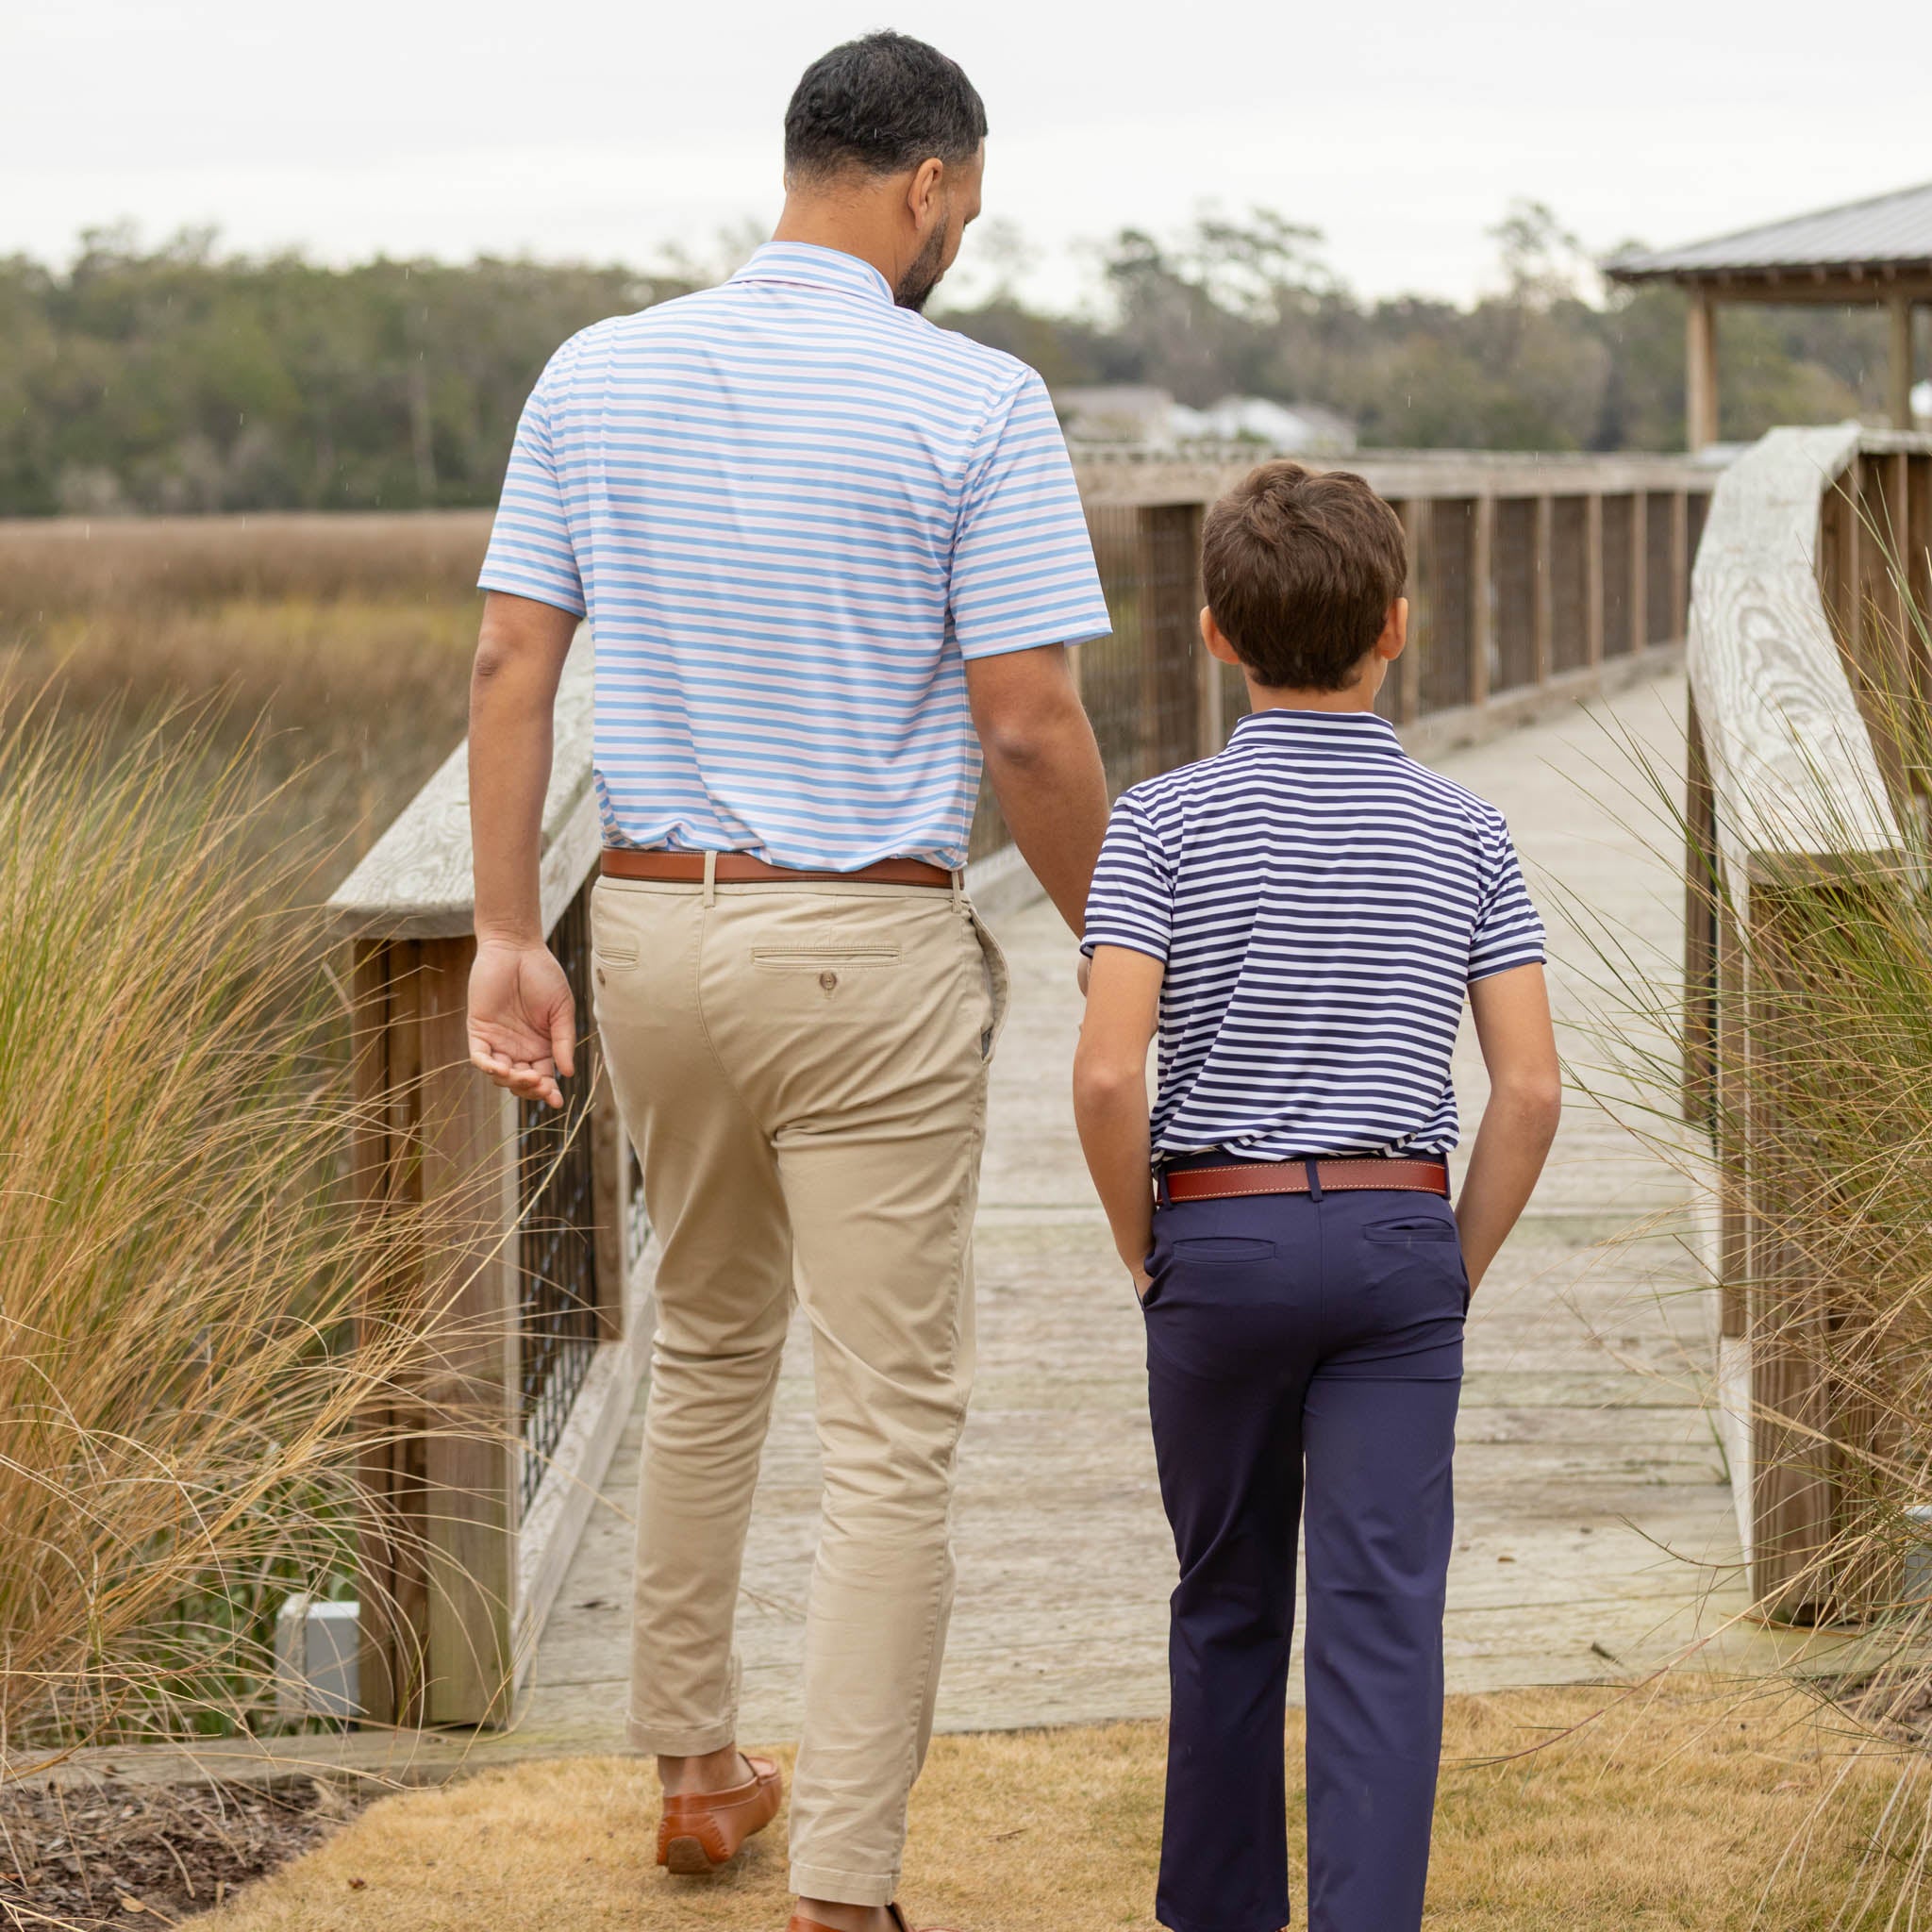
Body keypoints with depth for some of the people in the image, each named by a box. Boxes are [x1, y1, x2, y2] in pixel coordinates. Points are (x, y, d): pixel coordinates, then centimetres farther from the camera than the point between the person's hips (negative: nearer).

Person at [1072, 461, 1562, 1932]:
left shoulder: (1166, 824, -5)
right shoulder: (1464, 834, 1)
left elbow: (1109, 1072, -14)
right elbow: (1531, 1086, -4)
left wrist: (1145, 1254, 0)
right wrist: (1461, 1268, 7)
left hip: (1219, 1235, 0)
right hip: (1400, 1237, 0)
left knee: (1230, 1605, 16)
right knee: (1384, 1617, -3)